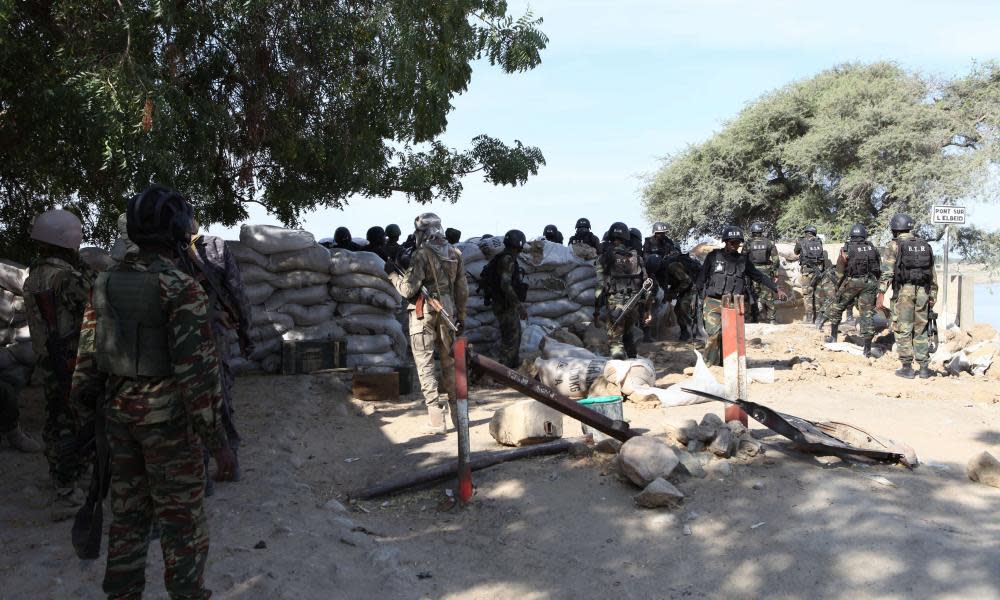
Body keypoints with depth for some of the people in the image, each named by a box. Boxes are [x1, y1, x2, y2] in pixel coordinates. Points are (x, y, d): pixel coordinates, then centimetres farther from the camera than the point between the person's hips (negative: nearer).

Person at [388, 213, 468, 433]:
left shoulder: (421, 255, -12)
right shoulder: (454, 254, 6)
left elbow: (409, 290, -14)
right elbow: (462, 289, 10)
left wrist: (393, 275, 2)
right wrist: (460, 314, 19)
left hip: (423, 314, -5)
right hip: (447, 312, 6)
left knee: (425, 364, -1)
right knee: (449, 361, 17)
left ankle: (438, 421, -5)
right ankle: (458, 413, 25)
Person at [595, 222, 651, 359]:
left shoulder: (605, 257, -5)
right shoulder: (636, 256, 7)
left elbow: (600, 286, -8)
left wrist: (596, 310, -3)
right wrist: (648, 308, 12)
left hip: (615, 304, -4)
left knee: (616, 340, 0)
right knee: (628, 334, 26)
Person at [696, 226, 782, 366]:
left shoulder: (743, 260, 11)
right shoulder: (713, 256, 4)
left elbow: (759, 277, 18)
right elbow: (702, 277, 6)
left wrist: (777, 290, 17)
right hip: (713, 303, -3)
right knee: (713, 334, -13)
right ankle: (710, 365, -5)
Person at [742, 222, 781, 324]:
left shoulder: (747, 245, -1)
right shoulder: (769, 243, 4)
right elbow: (776, 260, 2)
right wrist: (775, 274, 7)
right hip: (767, 273, 2)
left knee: (756, 298, 4)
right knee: (768, 298, 8)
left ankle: (761, 319, 1)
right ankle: (771, 320, 10)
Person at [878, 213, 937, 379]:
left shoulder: (894, 245, -2)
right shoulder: (925, 245, 14)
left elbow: (887, 271, -10)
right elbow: (932, 274, 15)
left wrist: (881, 294, -11)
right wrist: (932, 296, 19)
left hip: (903, 291, -5)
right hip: (923, 291, 5)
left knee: (903, 331, 1)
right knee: (921, 331, 12)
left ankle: (907, 368, 2)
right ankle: (924, 368, 13)